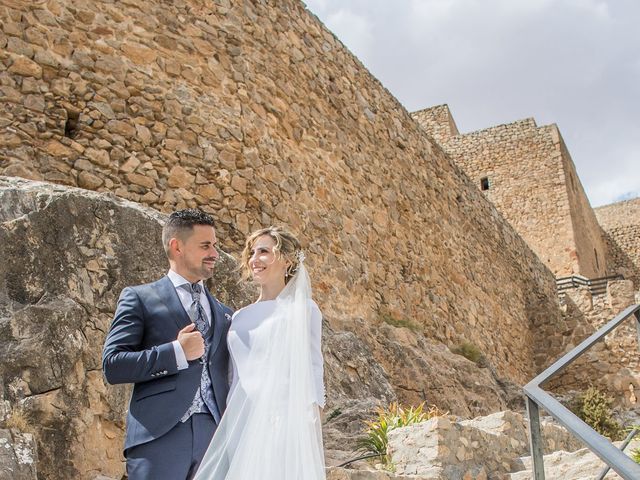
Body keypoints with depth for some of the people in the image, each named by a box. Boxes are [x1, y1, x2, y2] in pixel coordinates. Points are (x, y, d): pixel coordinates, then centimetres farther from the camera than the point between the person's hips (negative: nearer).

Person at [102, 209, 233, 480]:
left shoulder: (224, 314, 19)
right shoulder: (139, 298, 5)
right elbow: (112, 366, -5)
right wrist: (177, 353, -11)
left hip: (215, 438, 4)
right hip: (159, 437, -4)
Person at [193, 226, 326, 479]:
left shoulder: (303, 310, 1)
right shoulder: (240, 318, 16)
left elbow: (310, 374, -3)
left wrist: (307, 429, -11)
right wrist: (226, 427, 14)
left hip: (283, 425, -5)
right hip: (238, 425, 5)